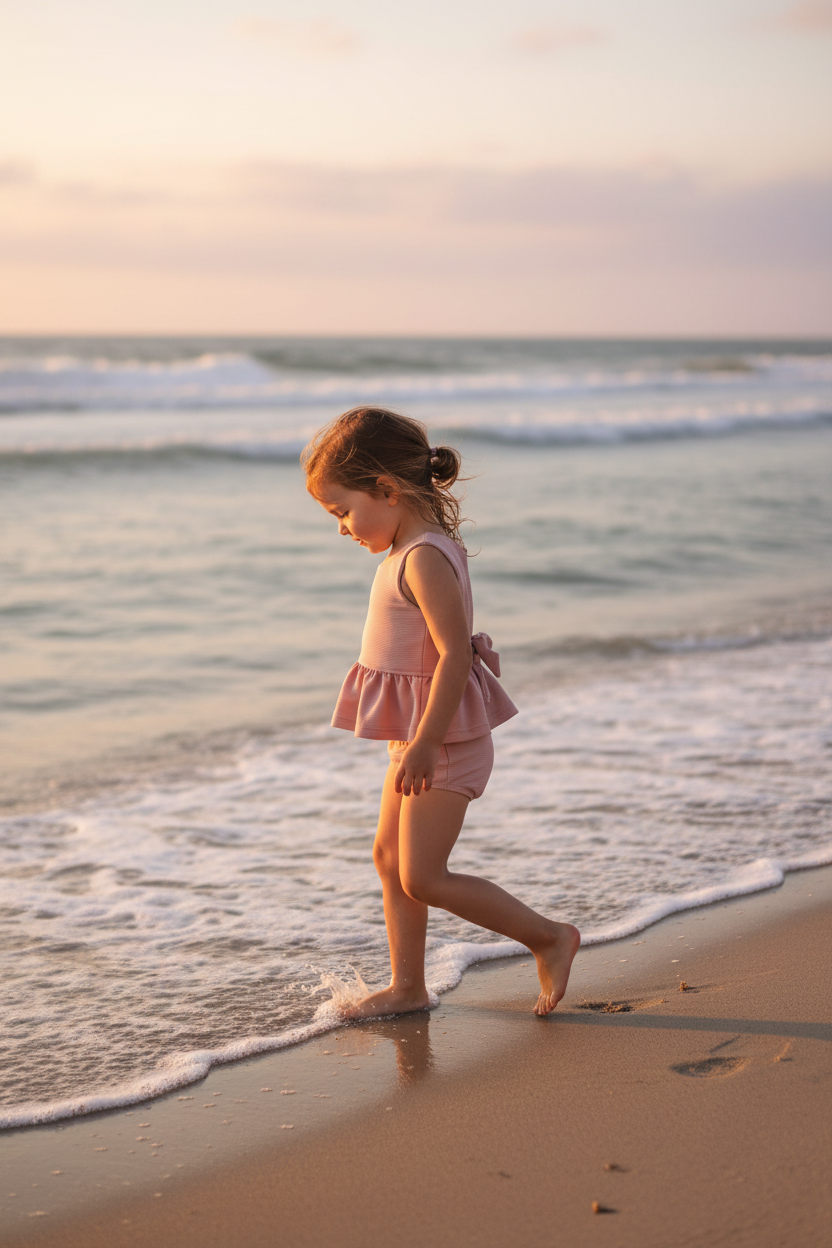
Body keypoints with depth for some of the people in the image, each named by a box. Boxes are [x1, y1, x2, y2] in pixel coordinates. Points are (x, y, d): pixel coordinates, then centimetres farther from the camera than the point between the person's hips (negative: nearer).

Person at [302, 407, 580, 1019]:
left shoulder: (425, 558, -23)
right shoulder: (416, 550, 9)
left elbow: (455, 653, -28)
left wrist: (423, 744, -28)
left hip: (444, 741, -10)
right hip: (421, 736, 10)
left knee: (422, 877, -6)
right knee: (390, 856, 15)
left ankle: (550, 937, 5)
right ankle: (408, 986, 24)